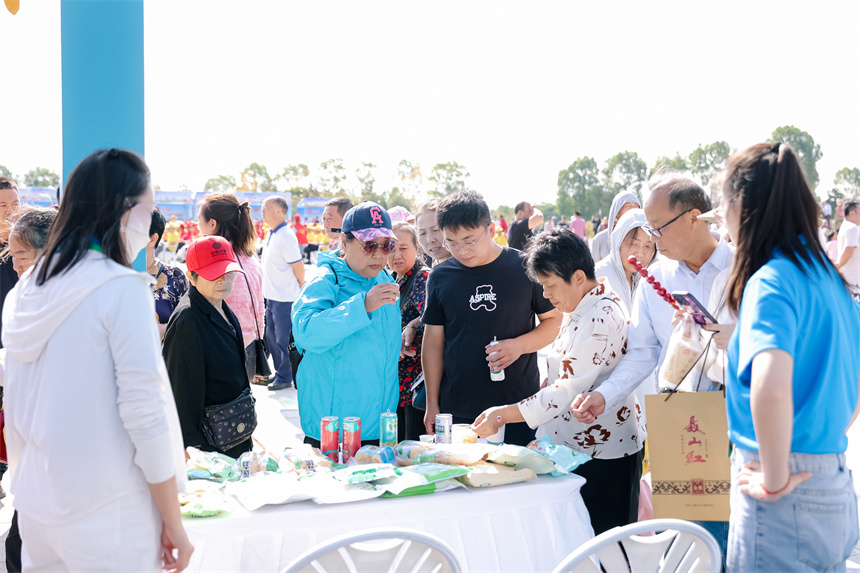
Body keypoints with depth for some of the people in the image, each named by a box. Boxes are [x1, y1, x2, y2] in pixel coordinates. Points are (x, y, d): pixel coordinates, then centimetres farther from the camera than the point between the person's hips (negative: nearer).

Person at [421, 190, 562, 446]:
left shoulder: (526, 268, -2)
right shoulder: (440, 277, 4)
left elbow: (554, 320, 5)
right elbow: (433, 342, 8)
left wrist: (520, 345, -13)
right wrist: (432, 403, 6)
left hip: (519, 406, -1)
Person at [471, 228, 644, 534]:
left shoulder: (600, 319, -22)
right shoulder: (581, 307, 11)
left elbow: (568, 392, -26)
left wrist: (504, 414, -26)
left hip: (602, 454, -10)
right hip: (576, 443, 10)